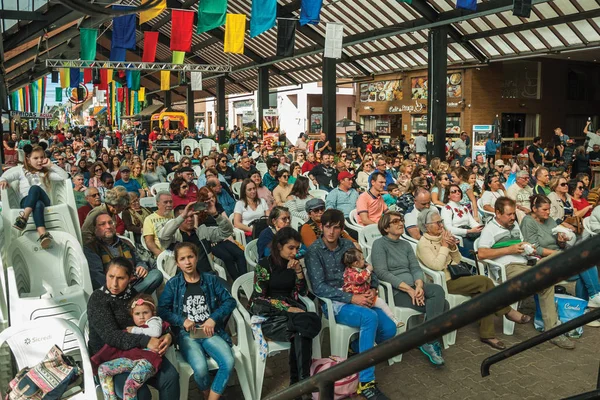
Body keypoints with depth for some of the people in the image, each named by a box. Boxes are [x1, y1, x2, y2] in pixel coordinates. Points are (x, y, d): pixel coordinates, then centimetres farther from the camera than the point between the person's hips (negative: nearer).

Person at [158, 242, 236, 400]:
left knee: (228, 362, -27)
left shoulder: (211, 280, 10)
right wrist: (182, 320, -14)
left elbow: (230, 301, 6)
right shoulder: (173, 284, 6)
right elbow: (162, 310, 0)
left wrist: (214, 318, -8)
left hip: (210, 331, 2)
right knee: (200, 368, -29)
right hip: (186, 334, -1)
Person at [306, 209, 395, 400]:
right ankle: (365, 382, -25)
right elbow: (319, 287, -17)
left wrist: (373, 288, -10)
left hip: (356, 298, 6)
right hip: (333, 303, -6)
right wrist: (351, 298, -24)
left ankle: (356, 347, 19)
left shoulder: (348, 245, 9)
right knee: (370, 317, -32)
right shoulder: (314, 251, -8)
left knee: (389, 329, -11)